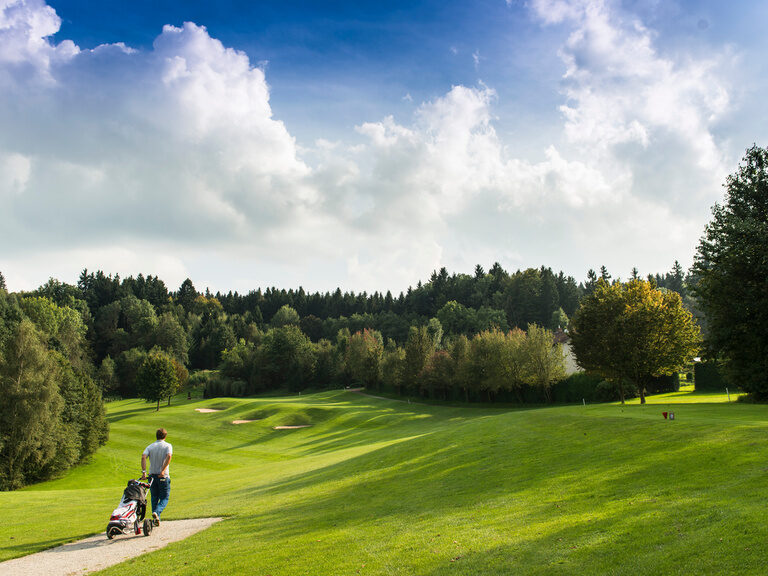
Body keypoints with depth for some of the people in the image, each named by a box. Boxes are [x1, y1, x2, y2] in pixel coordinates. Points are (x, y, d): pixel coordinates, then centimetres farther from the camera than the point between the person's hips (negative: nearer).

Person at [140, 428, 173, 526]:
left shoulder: (150, 446, 7)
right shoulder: (168, 446, 0)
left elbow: (143, 457, -11)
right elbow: (169, 456, -20)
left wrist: (144, 472, -17)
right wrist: (163, 470, -22)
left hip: (152, 475, 3)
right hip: (163, 476, -3)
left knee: (154, 498, 15)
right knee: (164, 498, 5)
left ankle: (155, 519, 11)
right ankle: (156, 512, -22)